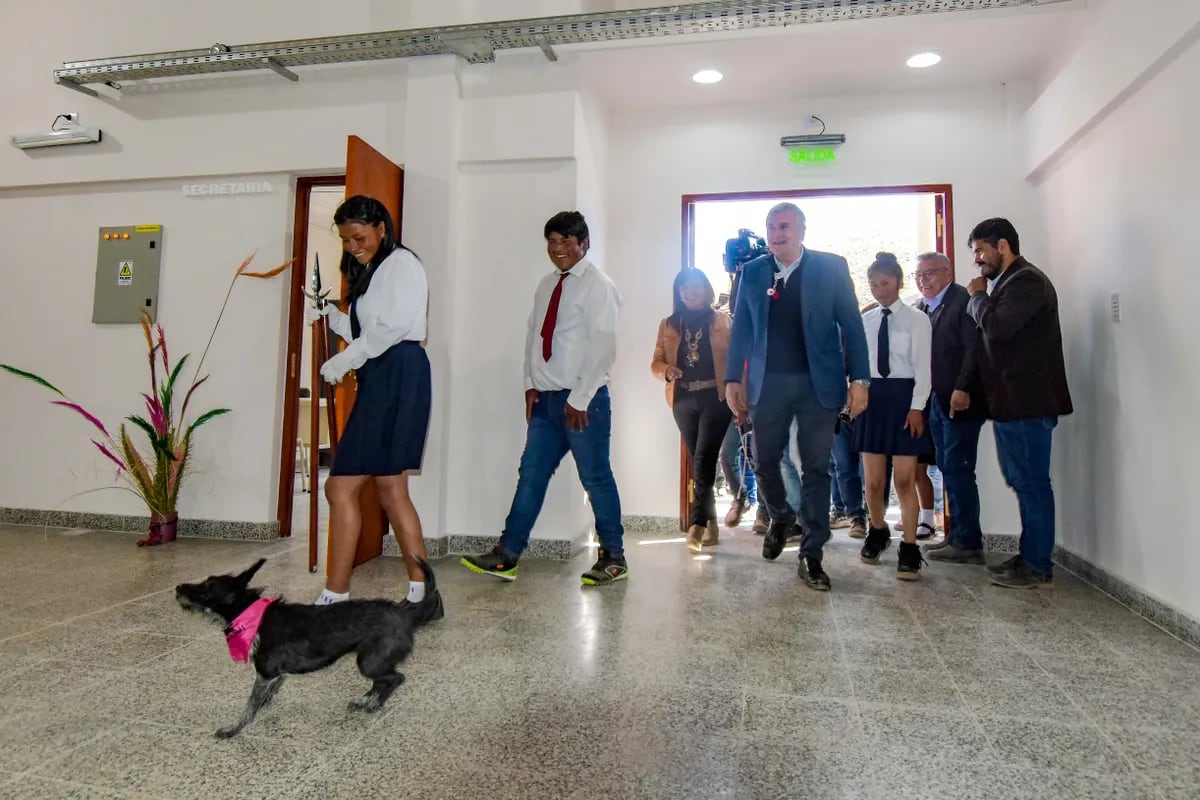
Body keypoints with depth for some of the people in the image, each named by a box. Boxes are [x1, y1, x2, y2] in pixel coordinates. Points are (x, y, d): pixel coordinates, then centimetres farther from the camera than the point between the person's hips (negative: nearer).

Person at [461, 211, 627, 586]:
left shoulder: (598, 285, -9)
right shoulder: (547, 285, 13)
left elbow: (602, 346, -15)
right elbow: (534, 335, 16)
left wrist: (579, 400, -16)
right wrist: (532, 384, 5)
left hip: (583, 399, -7)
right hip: (546, 397, 7)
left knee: (596, 478, 2)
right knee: (531, 475, 8)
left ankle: (613, 558, 17)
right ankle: (506, 556, 14)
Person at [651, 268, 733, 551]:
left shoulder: (722, 320, 6)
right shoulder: (669, 324, 13)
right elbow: (656, 361, 12)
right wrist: (667, 370, -11)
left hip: (715, 397, -3)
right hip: (684, 400, 3)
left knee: (704, 460, -15)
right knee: (699, 463, 10)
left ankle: (697, 524, -15)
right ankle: (711, 522, 22)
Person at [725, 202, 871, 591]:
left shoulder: (831, 267, 2)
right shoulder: (752, 272, 8)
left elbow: (852, 325, 0)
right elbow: (741, 329, 9)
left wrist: (859, 378, -8)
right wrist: (733, 379, 2)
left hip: (818, 383, -2)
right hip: (767, 383, 2)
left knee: (815, 469, 3)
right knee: (764, 462, 7)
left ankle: (811, 555, 13)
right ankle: (780, 518, 37)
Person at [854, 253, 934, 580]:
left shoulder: (917, 319, -2)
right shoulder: (865, 320, 10)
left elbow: (922, 367, -6)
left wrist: (917, 407, -13)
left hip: (903, 397, -4)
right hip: (872, 397, 4)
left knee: (905, 479, -3)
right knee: (873, 480, 8)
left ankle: (909, 548, 7)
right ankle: (877, 531, 32)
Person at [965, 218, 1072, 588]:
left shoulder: (1027, 281, -12)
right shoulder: (1009, 282, 17)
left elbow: (997, 327, -24)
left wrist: (977, 296, -9)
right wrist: (981, 298, 4)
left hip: (1027, 402, -10)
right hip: (1012, 402, 10)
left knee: (1031, 483, -3)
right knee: (1023, 482, 14)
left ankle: (1037, 566, 5)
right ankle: (1030, 555, 24)